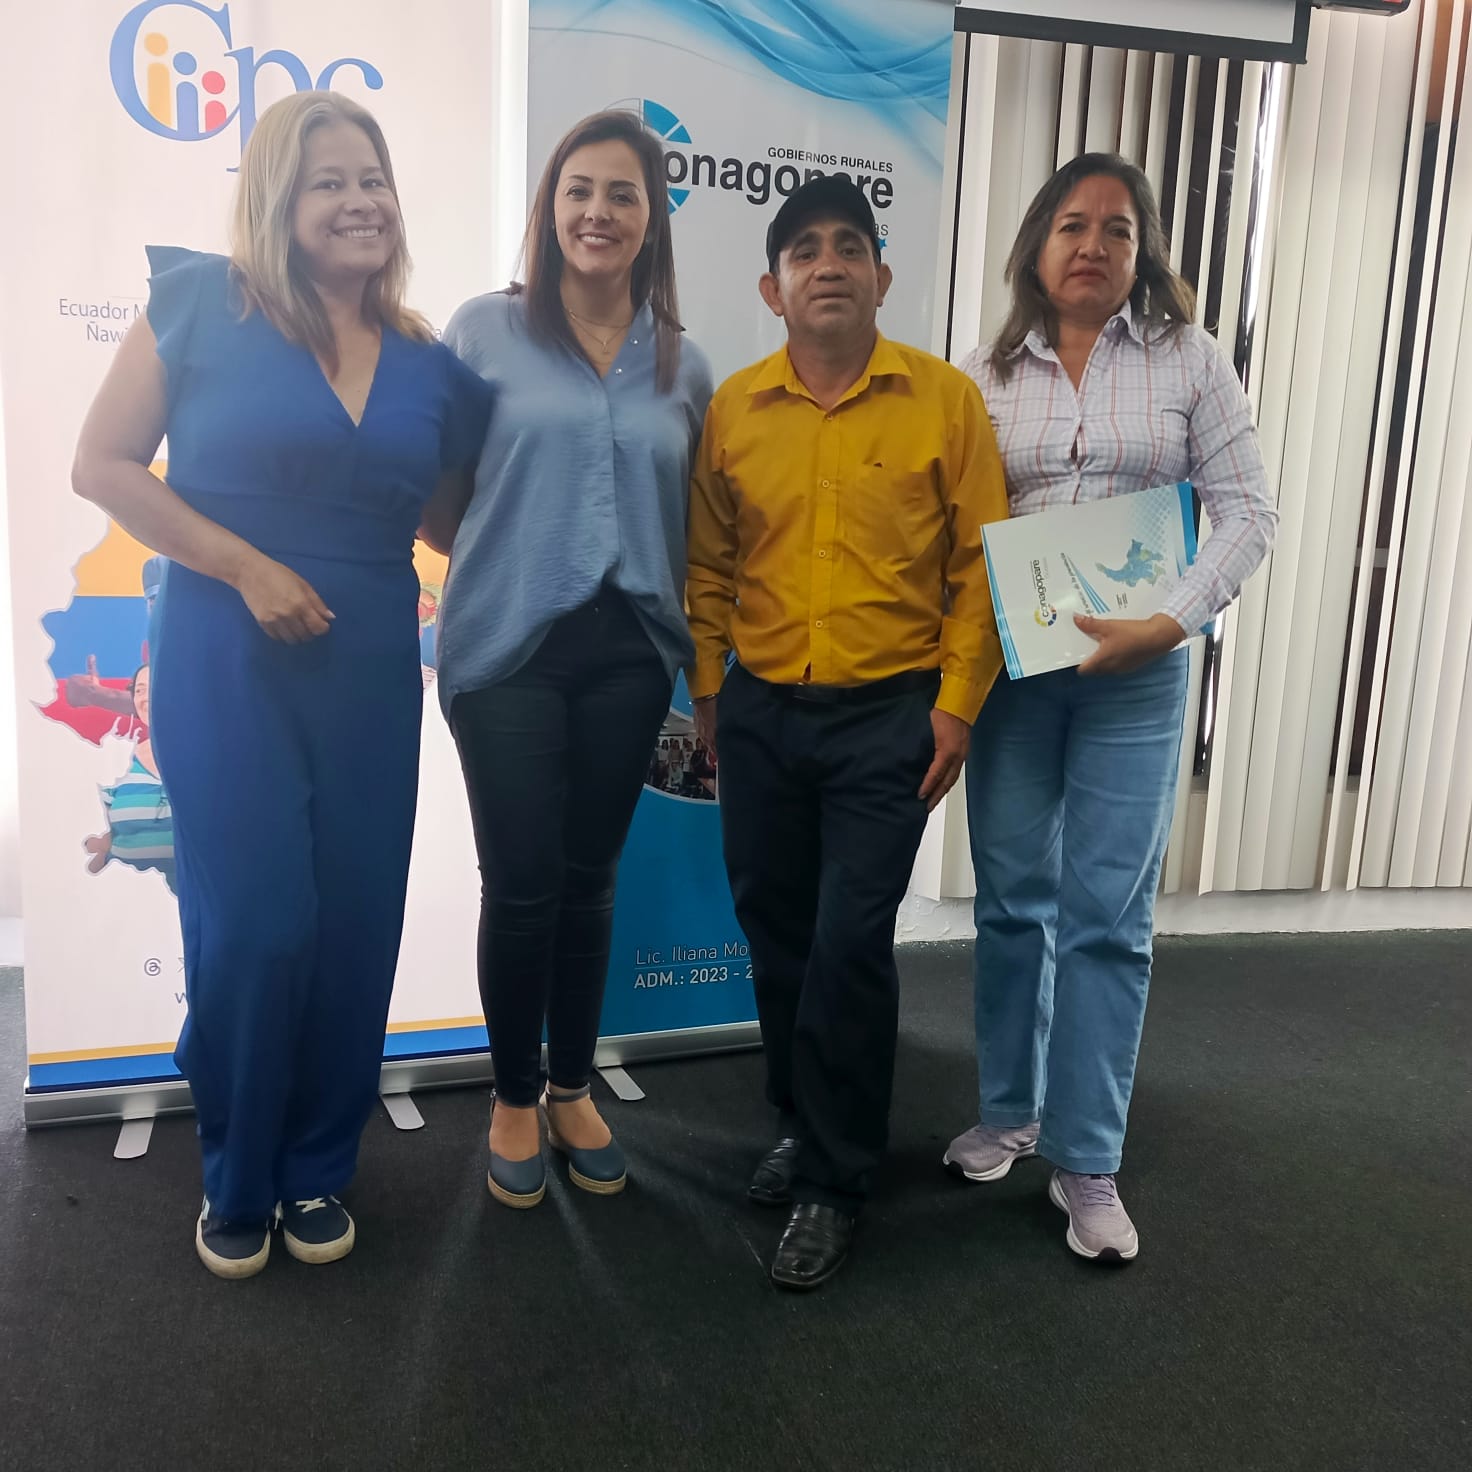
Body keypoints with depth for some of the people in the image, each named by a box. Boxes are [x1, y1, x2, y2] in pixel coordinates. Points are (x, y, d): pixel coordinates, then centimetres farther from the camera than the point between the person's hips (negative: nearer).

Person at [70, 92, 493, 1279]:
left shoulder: (430, 366, 9)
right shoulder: (204, 304, -1)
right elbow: (103, 463, -4)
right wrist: (247, 568, -13)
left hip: (371, 669, 4)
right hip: (227, 659, -3)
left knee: (355, 924, 7)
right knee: (254, 923, -4)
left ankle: (319, 1171, 28)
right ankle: (236, 1180, 22)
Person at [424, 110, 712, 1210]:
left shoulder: (683, 365, 9)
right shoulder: (485, 331, 1)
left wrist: (695, 647, 8)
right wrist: (503, 561, -2)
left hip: (628, 652, 3)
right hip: (510, 646, -2)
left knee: (590, 879, 11)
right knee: (522, 883, 0)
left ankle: (572, 1089, 29)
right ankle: (515, 1098, 23)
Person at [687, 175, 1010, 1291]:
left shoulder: (945, 399, -3)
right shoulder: (733, 408, 4)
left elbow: (982, 563, -3)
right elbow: (708, 563, 11)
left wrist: (956, 707, -7)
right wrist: (707, 691, 9)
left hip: (889, 717, -3)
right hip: (761, 714, 4)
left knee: (851, 946, -4)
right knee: (775, 934, 12)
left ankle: (834, 1183, 15)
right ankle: (803, 1127, 35)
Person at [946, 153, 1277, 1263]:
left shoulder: (1188, 359, 3)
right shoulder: (988, 377, 7)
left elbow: (1248, 512, -1)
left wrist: (1170, 623, -14)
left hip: (1137, 672, -2)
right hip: (1008, 665, 2)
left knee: (1107, 914, 0)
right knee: (1012, 902, 10)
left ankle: (1087, 1163, 11)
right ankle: (1010, 1113, 28)